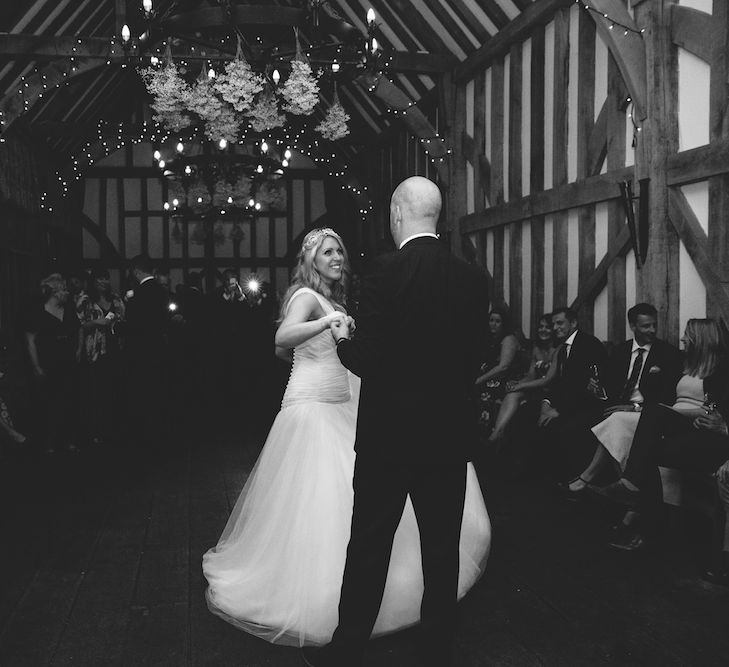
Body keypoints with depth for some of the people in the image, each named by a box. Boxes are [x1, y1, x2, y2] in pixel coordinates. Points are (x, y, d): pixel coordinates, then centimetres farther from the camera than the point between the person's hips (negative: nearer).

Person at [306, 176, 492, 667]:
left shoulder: (387, 272, -14)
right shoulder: (472, 278, 0)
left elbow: (368, 362, -14)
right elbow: (474, 360, 5)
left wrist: (344, 340, 6)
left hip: (390, 434, -4)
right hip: (451, 432, 4)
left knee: (370, 548, 9)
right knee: (443, 549, 15)